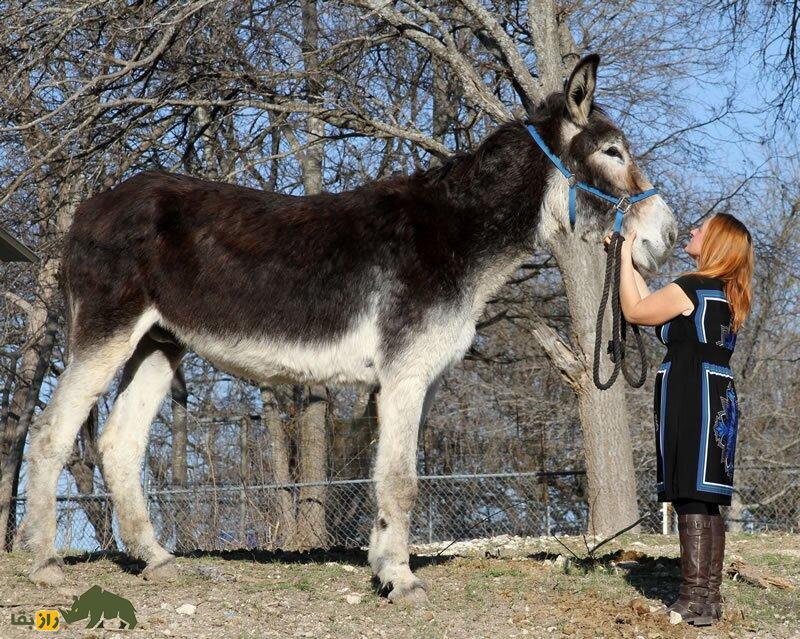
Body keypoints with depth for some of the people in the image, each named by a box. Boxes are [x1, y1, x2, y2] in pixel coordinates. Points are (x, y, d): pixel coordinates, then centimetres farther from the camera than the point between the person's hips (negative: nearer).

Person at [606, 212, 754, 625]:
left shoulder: (689, 289, -11)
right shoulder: (727, 295, 15)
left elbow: (635, 311, 1)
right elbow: (653, 307, 23)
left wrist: (625, 258, 11)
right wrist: (628, 262, 28)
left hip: (689, 400, -9)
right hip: (720, 401, 9)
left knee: (689, 500, -8)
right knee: (709, 503, 11)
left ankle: (693, 603, -9)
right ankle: (710, 597, 15)